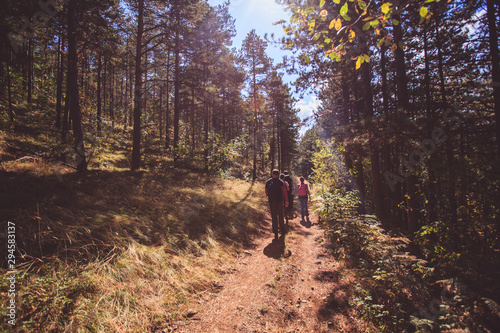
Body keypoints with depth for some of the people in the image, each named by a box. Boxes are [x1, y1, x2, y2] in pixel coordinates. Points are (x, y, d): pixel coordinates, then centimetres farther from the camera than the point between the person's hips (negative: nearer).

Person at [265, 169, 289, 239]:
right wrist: (286, 201, -8)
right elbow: (284, 191, -10)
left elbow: (266, 192, 8)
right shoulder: (280, 182, -4)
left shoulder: (268, 182, 3)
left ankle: (276, 233, 3)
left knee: (274, 217, 5)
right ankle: (282, 230, 26)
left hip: (272, 201, 0)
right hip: (280, 201, 0)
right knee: (280, 216, 16)